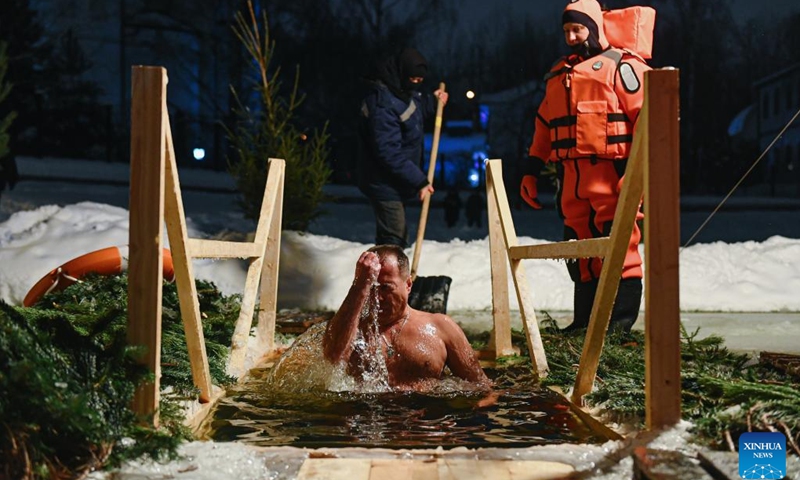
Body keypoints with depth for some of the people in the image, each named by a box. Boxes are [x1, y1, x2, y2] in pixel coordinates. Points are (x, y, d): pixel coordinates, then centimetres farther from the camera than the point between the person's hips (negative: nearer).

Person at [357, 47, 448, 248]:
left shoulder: (401, 90, 3)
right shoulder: (382, 102, -28)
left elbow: (412, 112, 25)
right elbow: (389, 153, -30)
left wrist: (431, 102, 9)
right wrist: (419, 180, -28)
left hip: (396, 181, 10)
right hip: (386, 184, -10)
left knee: (398, 238, 20)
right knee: (394, 240, -8)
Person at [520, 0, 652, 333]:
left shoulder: (620, 65, 1)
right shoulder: (558, 75, 23)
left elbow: (646, 115, -7)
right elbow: (544, 126, 26)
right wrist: (531, 171, 21)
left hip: (612, 173, -7)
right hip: (572, 177, 7)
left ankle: (621, 322, -6)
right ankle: (585, 320, 15)